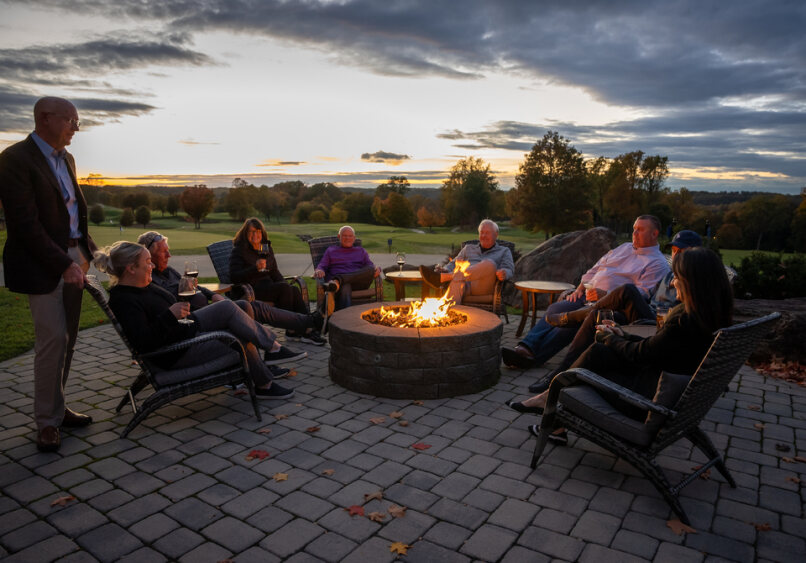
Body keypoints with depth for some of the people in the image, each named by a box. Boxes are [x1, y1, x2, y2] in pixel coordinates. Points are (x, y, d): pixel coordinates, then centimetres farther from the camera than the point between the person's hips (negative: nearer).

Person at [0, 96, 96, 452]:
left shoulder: (65, 158, 13)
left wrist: (87, 251, 7)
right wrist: (63, 265, -18)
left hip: (72, 257, 8)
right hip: (43, 264, -7)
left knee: (67, 339, 11)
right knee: (53, 339, -6)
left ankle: (57, 408, 23)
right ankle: (47, 422, 8)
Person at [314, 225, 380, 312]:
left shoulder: (361, 251, 33)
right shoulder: (330, 250, 29)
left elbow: (370, 265, 21)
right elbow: (321, 266, 18)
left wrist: (376, 269, -7)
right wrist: (319, 271, -9)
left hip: (359, 282, 2)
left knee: (370, 269, -34)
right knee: (345, 289, -41)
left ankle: (338, 280, -49)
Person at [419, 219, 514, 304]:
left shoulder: (504, 251, 26)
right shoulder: (468, 248, 34)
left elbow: (509, 269, 9)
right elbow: (453, 264, 25)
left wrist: (504, 273, -17)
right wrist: (446, 271, 0)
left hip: (483, 288, -1)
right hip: (465, 283, 2)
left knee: (490, 263, -36)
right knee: (457, 280, -38)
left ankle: (442, 277, -44)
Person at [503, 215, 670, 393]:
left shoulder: (658, 263, 3)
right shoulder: (624, 248, 27)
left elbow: (641, 294, -12)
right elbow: (594, 269, 27)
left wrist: (606, 295, -22)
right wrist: (580, 288, 9)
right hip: (587, 296, 7)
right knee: (555, 309, -19)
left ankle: (533, 357, -34)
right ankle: (526, 347, -31)